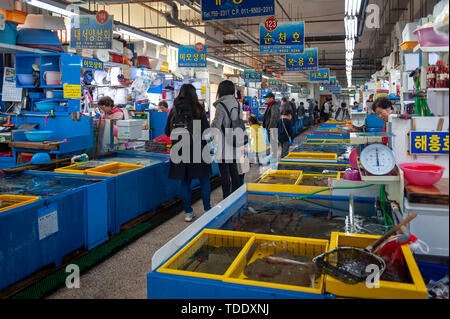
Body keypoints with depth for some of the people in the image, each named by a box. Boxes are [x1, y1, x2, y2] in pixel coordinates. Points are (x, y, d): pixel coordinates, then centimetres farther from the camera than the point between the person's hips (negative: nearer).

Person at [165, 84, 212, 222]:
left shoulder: (174, 110, 1)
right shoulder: (198, 109, -7)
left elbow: (167, 132, 6)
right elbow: (206, 130, -6)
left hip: (180, 152, 3)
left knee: (185, 182, 11)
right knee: (204, 180, 12)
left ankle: (188, 212, 15)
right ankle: (207, 210, 16)